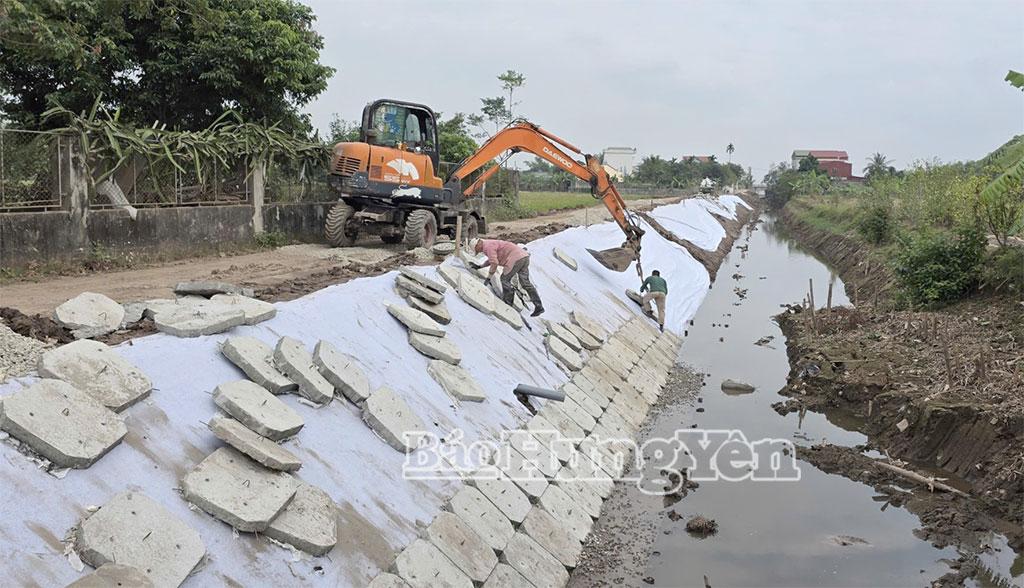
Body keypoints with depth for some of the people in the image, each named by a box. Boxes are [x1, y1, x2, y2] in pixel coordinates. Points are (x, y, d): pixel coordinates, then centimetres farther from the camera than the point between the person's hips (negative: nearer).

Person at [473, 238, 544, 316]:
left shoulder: (488, 246, -5)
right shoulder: (491, 244, 27)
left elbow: (494, 263, -15)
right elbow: (492, 259, 46)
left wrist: (488, 278, -8)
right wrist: (480, 266, 45)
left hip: (516, 258, -10)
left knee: (505, 279, 1)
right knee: (525, 282, 7)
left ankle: (507, 305, 6)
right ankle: (539, 306, 2)